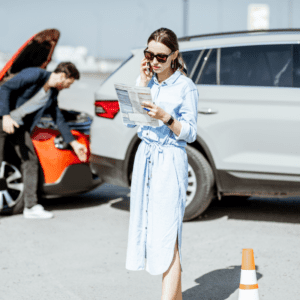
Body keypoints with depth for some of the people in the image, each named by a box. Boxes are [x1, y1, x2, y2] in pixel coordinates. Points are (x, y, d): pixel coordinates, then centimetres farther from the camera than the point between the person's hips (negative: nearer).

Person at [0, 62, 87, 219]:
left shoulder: (52, 94, 8)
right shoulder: (34, 75, -17)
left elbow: (59, 119, 18)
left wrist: (74, 143, 17)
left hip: (19, 125, 8)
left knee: (30, 161, 1)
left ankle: (30, 206, 5)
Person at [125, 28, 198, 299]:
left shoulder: (185, 87, -6)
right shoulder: (146, 81, 10)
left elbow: (190, 133, -8)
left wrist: (166, 117, -24)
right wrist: (142, 83, -3)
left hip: (170, 162, -6)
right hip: (145, 158, 6)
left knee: (167, 237, -12)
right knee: (148, 228, 9)